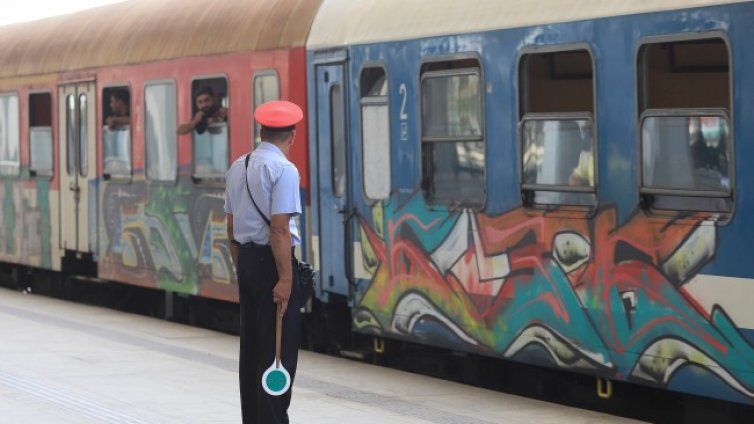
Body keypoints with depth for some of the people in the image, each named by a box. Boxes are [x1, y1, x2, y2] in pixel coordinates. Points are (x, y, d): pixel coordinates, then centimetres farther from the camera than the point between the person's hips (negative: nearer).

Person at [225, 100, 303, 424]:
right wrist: (285, 278, -19)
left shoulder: (237, 168, 11)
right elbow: (279, 229, -19)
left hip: (246, 260, 8)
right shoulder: (283, 170, -13)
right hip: (272, 262, -8)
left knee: (251, 347, 13)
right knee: (278, 350, -5)